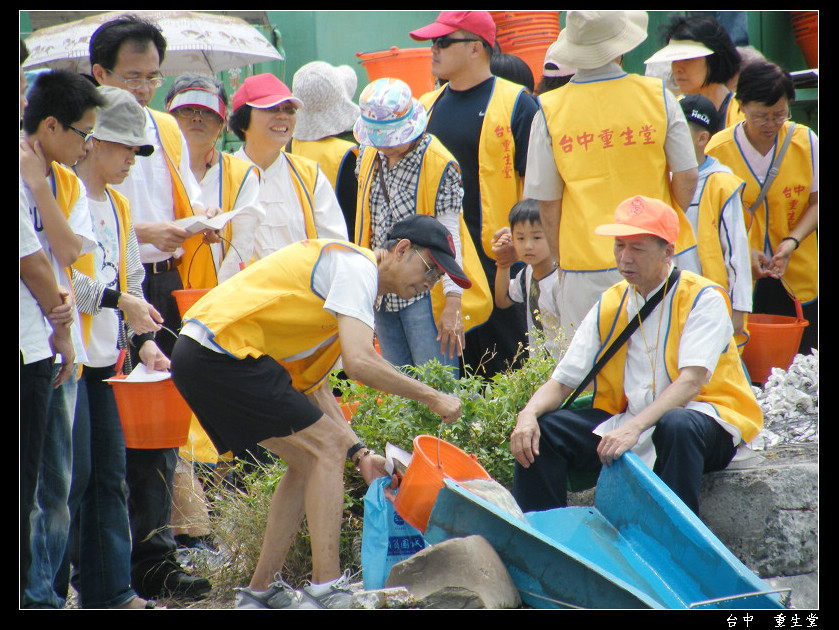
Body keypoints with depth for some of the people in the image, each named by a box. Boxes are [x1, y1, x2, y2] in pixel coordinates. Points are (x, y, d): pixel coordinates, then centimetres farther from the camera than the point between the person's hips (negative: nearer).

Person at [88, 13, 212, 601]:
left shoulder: (167, 129, 17)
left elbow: (189, 195, 23)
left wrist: (196, 217, 0)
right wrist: (141, 233, -19)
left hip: (163, 286, 6)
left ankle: (152, 557, 8)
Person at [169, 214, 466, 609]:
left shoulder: (352, 271, 23)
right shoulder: (357, 267, -8)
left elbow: (311, 383, 20)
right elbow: (359, 362, -22)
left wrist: (359, 454, 13)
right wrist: (431, 398, -11)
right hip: (224, 351, -10)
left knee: (311, 461, 14)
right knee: (325, 447, -8)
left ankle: (261, 590, 17)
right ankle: (326, 588, -9)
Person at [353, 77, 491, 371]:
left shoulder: (439, 165, -12)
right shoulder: (369, 155, 7)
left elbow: (449, 237, -14)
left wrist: (453, 305, -19)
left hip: (425, 292, -6)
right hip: (382, 293, 6)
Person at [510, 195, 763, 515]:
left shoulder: (704, 299, -9)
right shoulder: (609, 306, 8)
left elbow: (691, 381, -22)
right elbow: (562, 381, 6)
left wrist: (635, 428, -36)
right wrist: (529, 414, -16)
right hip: (627, 419, 5)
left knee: (677, 426, -39)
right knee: (541, 431, -11)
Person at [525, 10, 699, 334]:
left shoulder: (550, 111, -3)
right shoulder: (657, 95, -3)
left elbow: (546, 200, 1)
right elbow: (687, 177, -1)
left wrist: (561, 260, 13)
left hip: (586, 264, 0)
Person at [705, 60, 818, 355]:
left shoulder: (805, 141, 0)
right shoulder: (718, 149, -5)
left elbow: (815, 202, 3)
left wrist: (792, 242, -13)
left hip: (798, 276, 2)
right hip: (737, 277, -1)